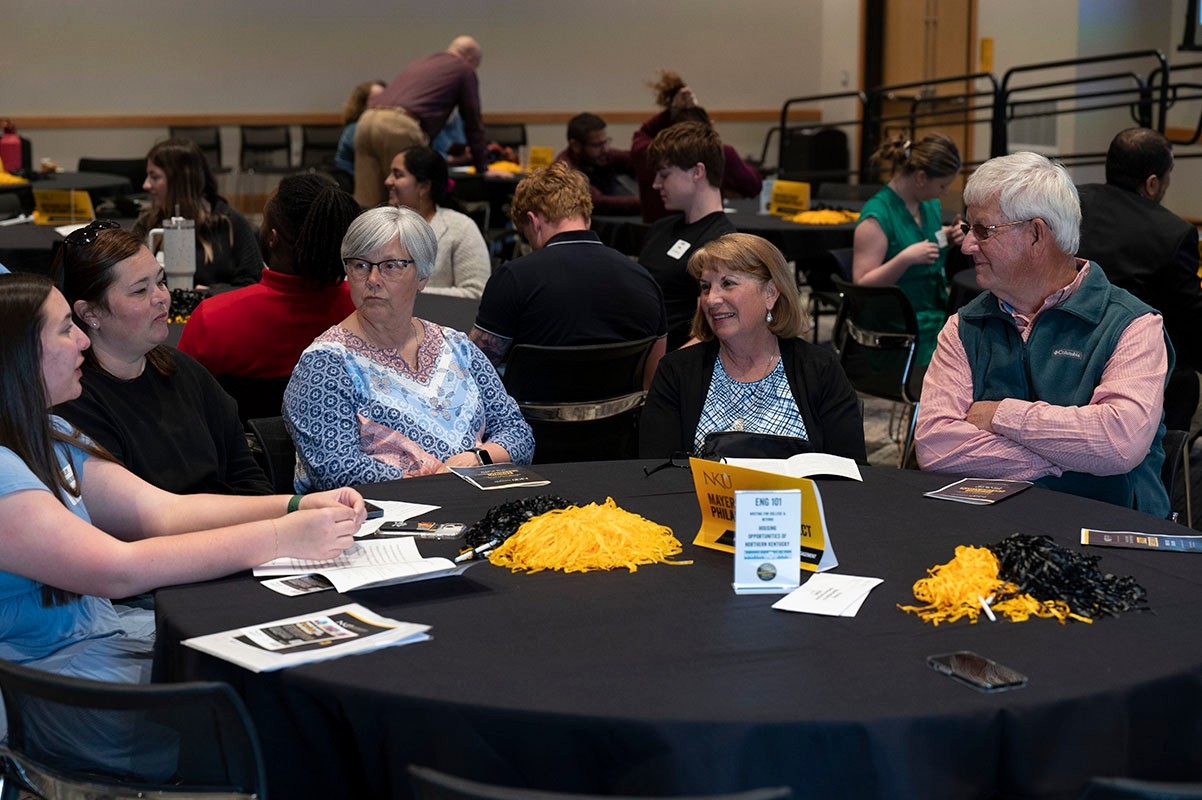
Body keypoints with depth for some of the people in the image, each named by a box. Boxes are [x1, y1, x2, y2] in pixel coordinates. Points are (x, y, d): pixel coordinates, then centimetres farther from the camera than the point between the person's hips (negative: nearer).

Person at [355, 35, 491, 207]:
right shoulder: (464, 70, 16)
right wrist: (482, 169, 26)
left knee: (366, 206, 4)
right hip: (401, 127, -7)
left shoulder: (420, 64, 36)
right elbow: (473, 123, 18)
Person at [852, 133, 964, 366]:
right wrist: (905, 258, -26)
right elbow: (862, 284, -15)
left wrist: (949, 237, 9)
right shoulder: (877, 216, -12)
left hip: (939, 315, 8)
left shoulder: (930, 204, 11)